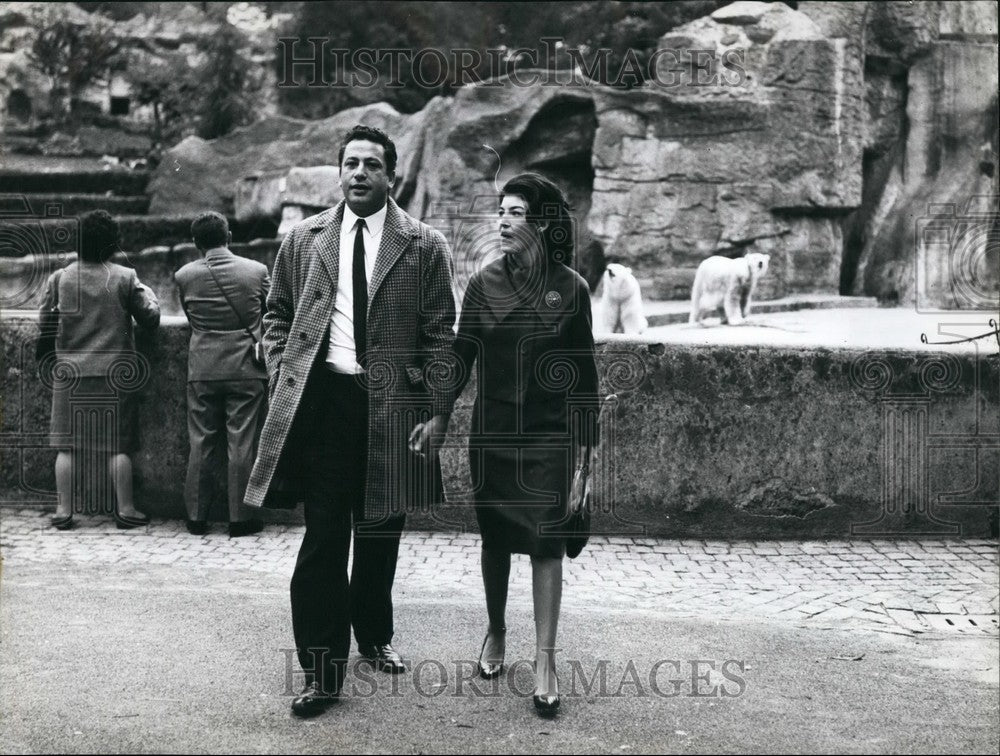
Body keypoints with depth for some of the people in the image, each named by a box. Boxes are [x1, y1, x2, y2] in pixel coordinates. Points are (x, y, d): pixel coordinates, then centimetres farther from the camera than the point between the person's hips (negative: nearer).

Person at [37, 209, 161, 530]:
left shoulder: (59, 279, 0)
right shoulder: (125, 278, -5)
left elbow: (45, 327, 4)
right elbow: (151, 318, 0)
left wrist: (47, 365, 19)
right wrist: (148, 293, 19)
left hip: (70, 374, 2)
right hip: (116, 373, -1)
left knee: (67, 444, 7)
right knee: (117, 444, 5)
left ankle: (64, 510, 9)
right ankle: (125, 509, 7)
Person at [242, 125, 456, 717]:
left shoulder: (425, 246, 1)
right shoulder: (304, 240, 7)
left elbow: (441, 333, 1)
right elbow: (278, 314, 16)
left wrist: (437, 410, -5)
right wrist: (284, 378, 3)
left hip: (394, 407, 0)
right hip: (323, 399, 0)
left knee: (381, 533, 15)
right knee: (323, 539, -3)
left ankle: (374, 638, 37)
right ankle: (323, 672, 5)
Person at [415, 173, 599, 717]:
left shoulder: (570, 289, -4)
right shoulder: (484, 284, 1)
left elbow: (583, 369, 0)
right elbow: (462, 354, 3)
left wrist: (585, 440, 0)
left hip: (550, 436, -2)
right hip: (492, 432, 2)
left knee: (545, 539, -4)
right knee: (495, 535, 11)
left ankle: (545, 658, 2)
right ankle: (496, 632, 31)